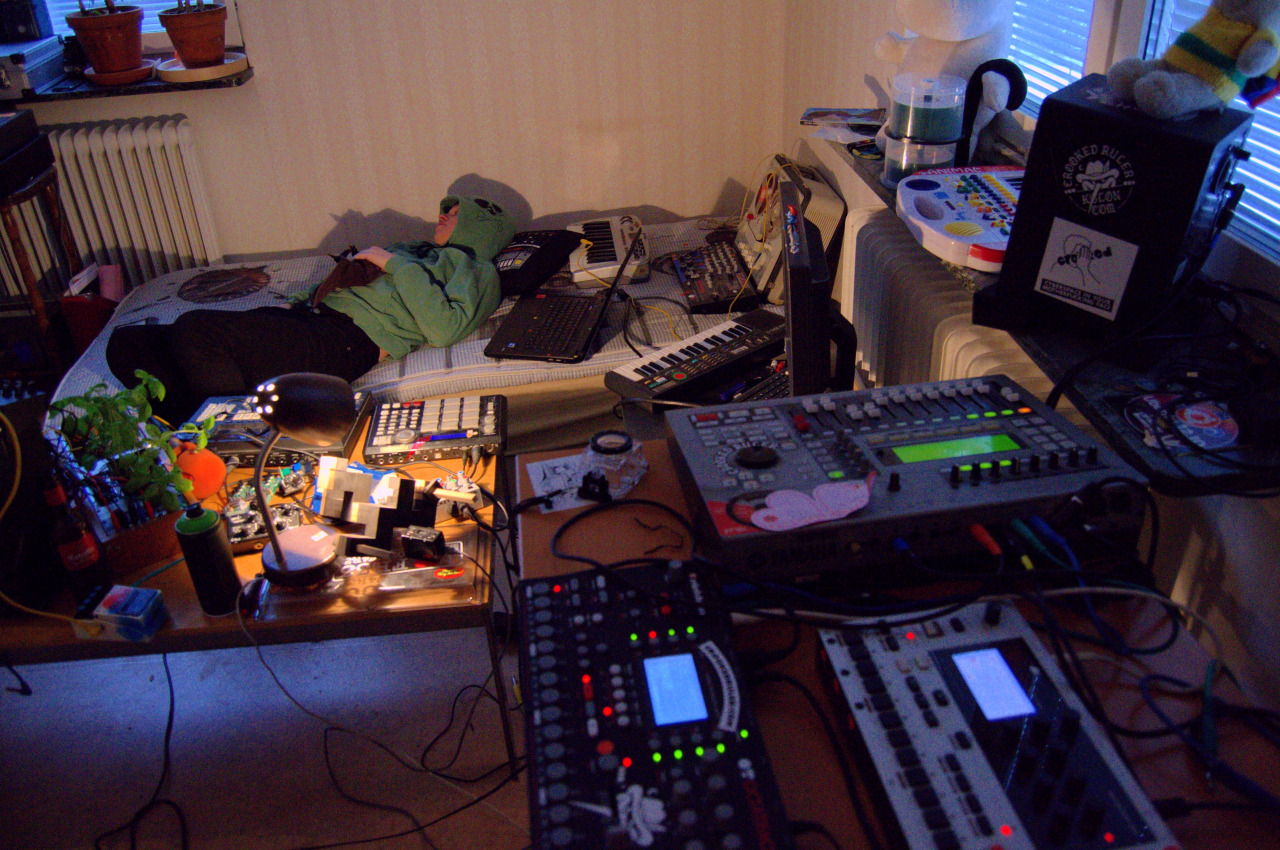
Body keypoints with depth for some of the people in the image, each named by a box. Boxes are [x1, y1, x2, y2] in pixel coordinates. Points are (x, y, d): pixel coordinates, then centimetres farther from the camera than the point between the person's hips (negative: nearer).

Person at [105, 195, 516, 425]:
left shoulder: (476, 270, 11)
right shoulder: (416, 250, 36)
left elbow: (443, 329, -9)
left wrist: (396, 263, -4)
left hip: (347, 342, -9)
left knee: (193, 329, -28)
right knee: (127, 342, -6)